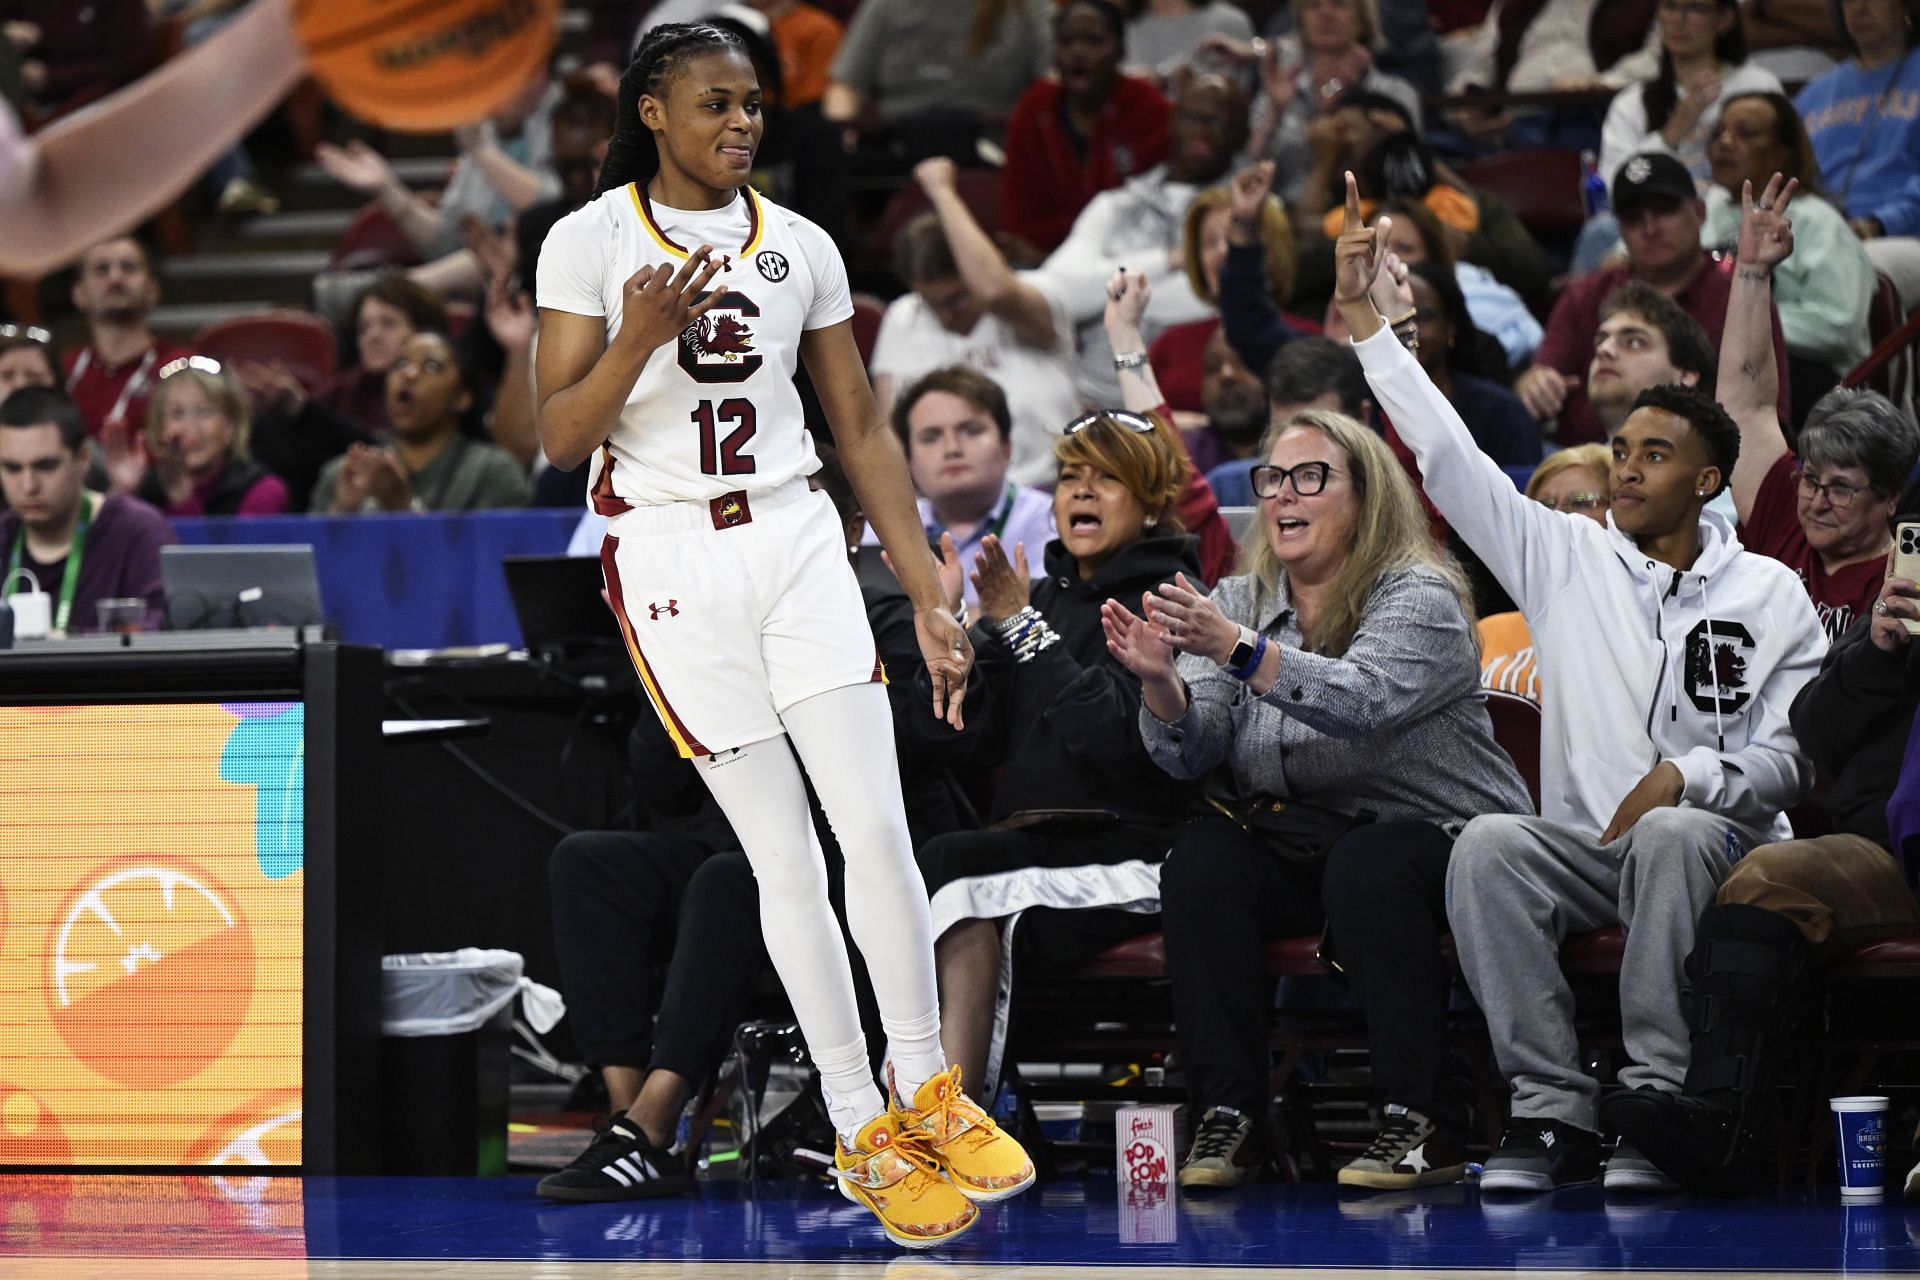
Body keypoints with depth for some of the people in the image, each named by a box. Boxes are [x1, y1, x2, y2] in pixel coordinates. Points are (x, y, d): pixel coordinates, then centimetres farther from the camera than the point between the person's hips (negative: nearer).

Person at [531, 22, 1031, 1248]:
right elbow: (561, 438, -6)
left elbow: (862, 430, 10)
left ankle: (924, 1087, 11)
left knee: (880, 832, -7)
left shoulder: (799, 246, 7)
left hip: (796, 539, 3)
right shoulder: (590, 241, -3)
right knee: (785, 856, -1)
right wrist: (639, 339, -23)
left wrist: (929, 595, 6)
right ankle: (863, 1135, 7)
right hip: (669, 555, -3)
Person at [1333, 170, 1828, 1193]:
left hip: (1714, 842, -2)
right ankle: (1553, 1110, -29)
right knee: (1485, 848, -29)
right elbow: (1446, 456, 7)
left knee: (1672, 837, -37)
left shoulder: (1769, 595, 6)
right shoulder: (1565, 560, 11)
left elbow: (1794, 754, 0)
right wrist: (1365, 320, 2)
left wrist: (1686, 780, -18)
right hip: (1583, 841, 2)